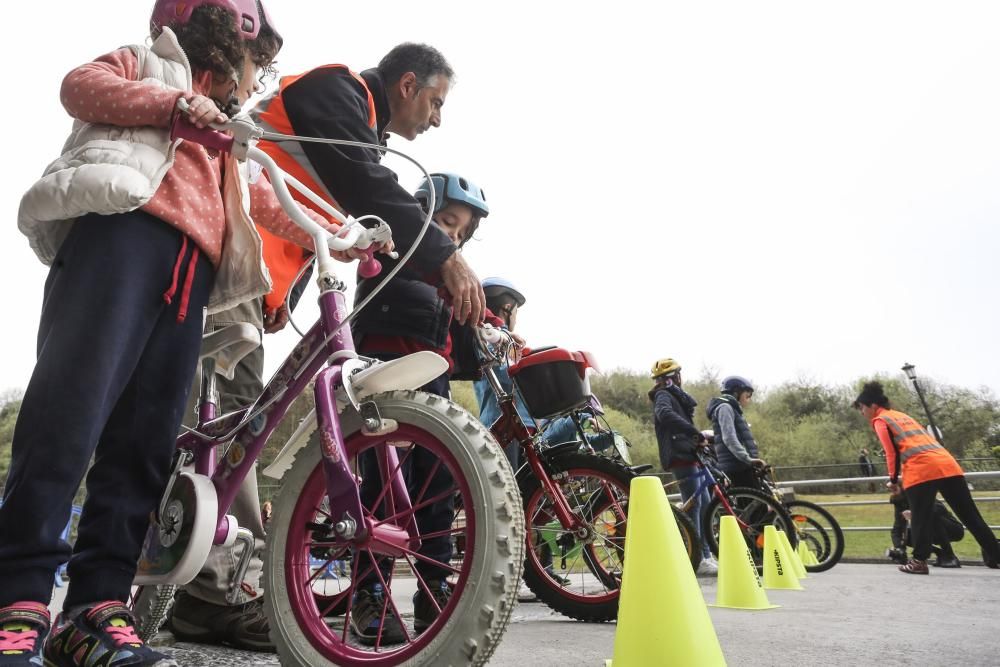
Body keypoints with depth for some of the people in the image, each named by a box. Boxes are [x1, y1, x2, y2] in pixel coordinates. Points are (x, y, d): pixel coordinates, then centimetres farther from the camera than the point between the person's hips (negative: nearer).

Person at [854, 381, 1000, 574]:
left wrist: (893, 480, 9)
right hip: (948, 464, 8)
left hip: (922, 470, -7)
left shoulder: (879, 420, 7)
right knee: (970, 516, 12)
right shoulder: (902, 416, 31)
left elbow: (892, 453, -1)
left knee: (920, 519, 1)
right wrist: (904, 477, 29)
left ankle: (919, 562, 1)